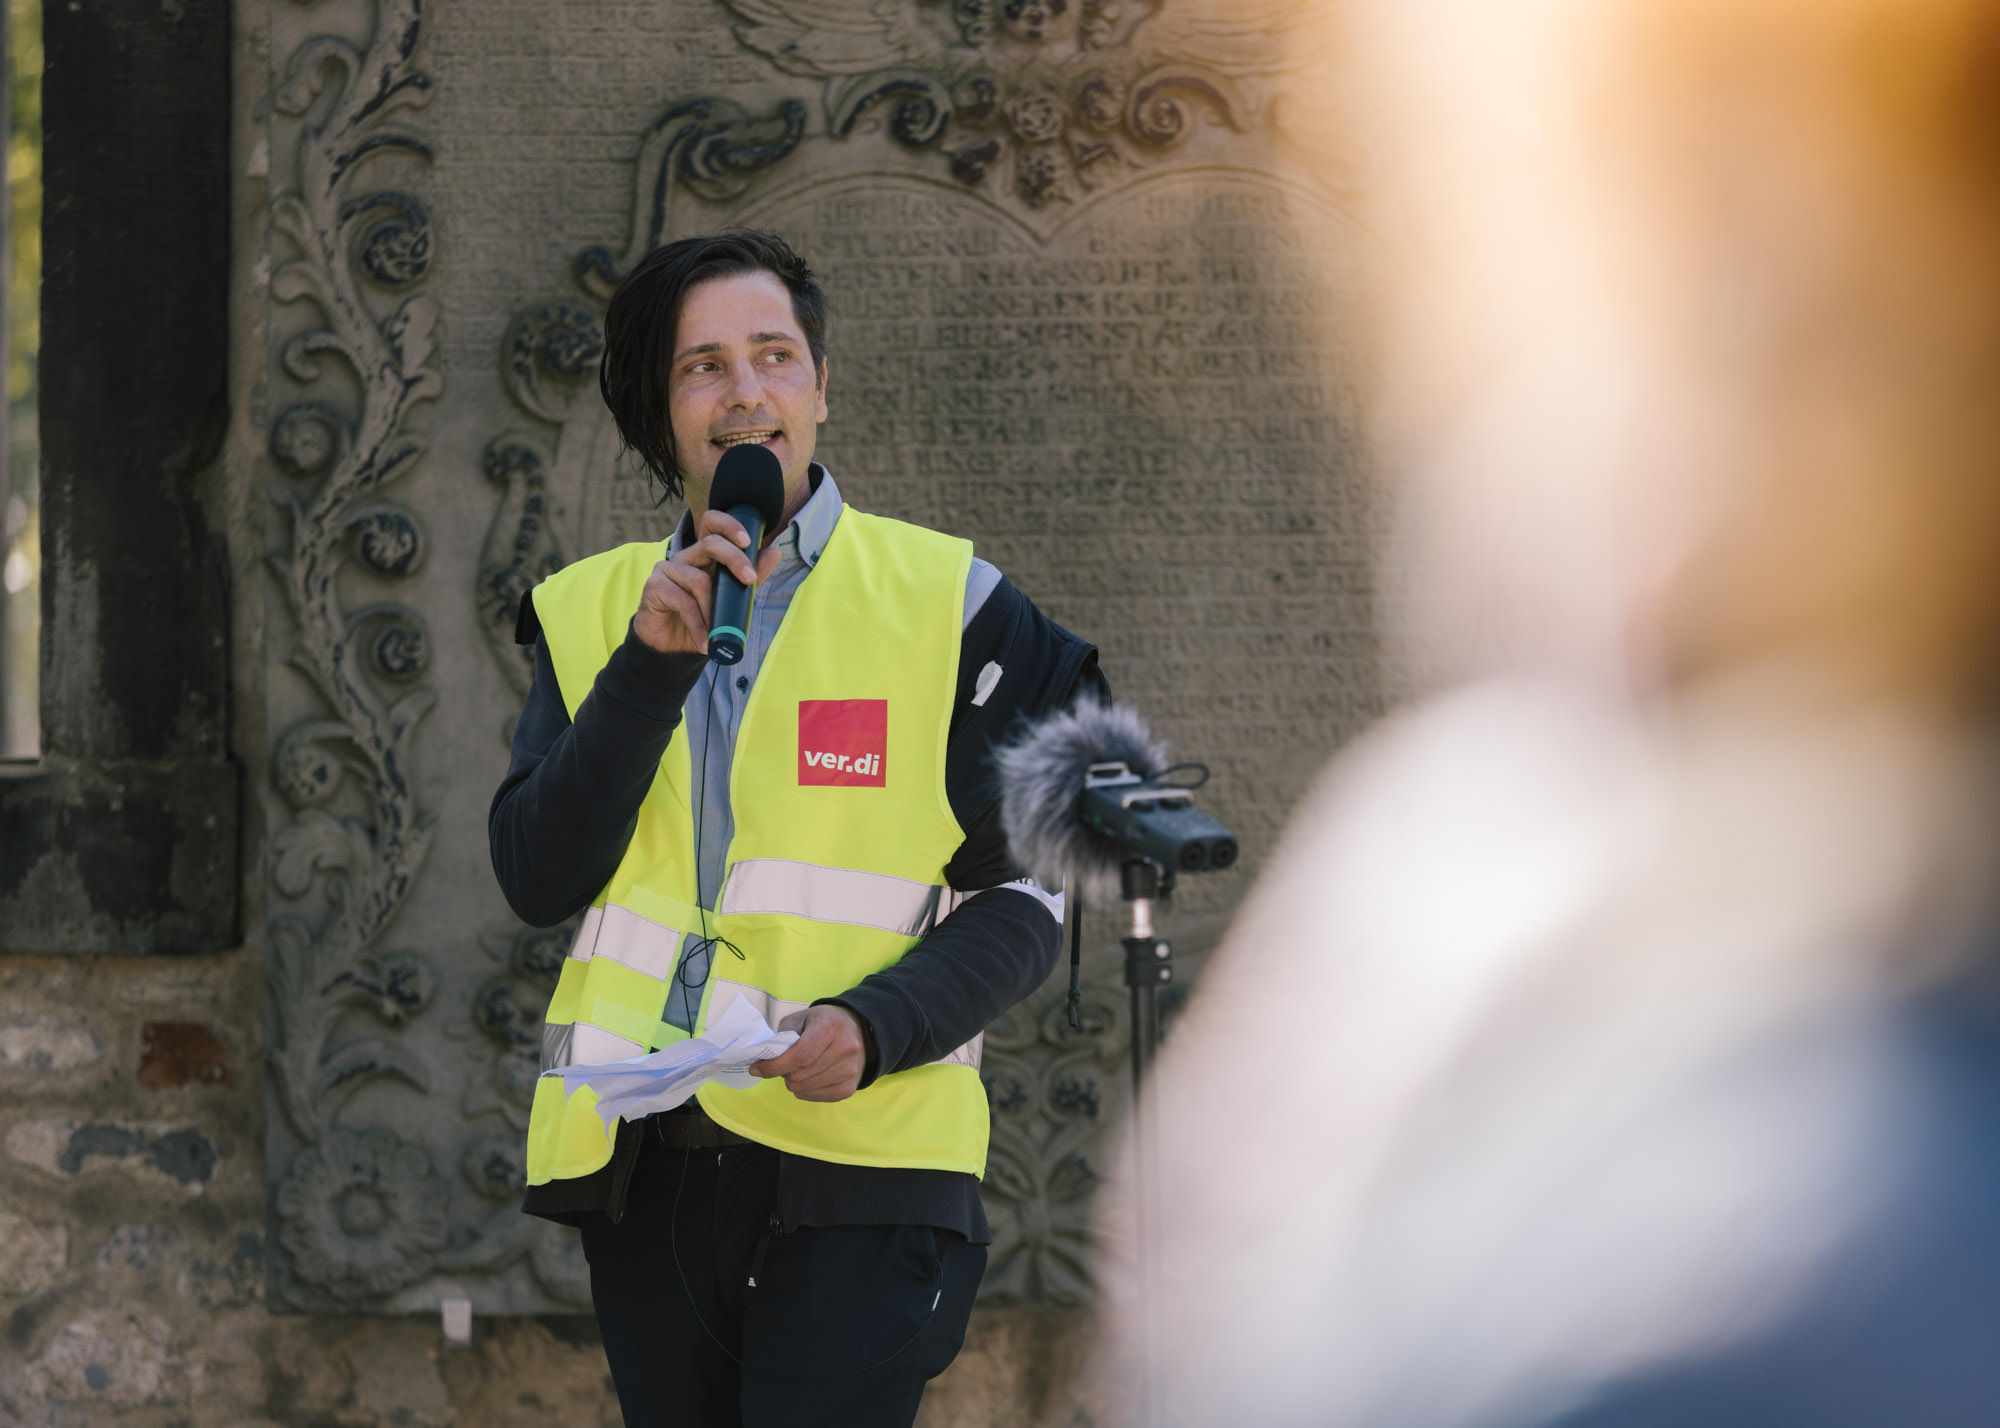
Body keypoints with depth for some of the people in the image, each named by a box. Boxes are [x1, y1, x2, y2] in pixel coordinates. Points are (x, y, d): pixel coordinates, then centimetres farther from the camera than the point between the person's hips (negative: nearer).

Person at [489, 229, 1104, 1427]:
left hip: (858, 1171, -3)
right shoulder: (593, 611, 11)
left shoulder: (940, 602, 2)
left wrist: (876, 1027, -15)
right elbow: (539, 879, -1)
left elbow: (1024, 900, 2)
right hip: (645, 1166, 4)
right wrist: (651, 665, -11)